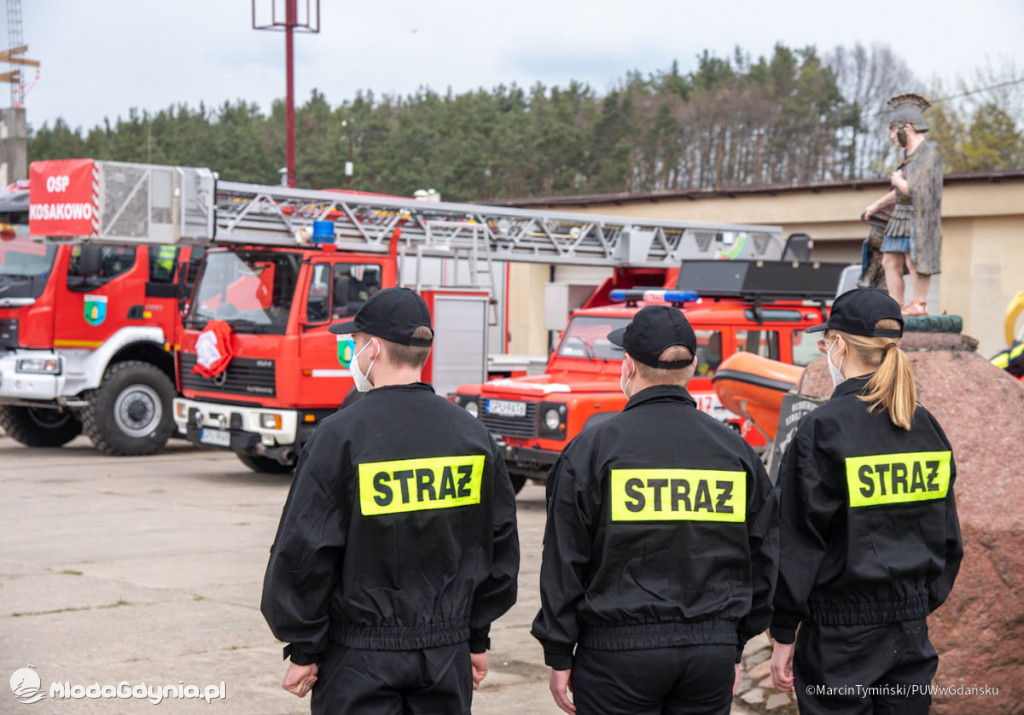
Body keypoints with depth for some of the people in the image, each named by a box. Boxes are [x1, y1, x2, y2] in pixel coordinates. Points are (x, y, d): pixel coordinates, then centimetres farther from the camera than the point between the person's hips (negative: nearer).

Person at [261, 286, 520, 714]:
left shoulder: (341, 435, -12)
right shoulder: (472, 434, 3)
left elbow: (304, 553, -11)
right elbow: (501, 546, 9)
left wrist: (304, 650, -2)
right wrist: (477, 638, 18)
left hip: (359, 658, -4)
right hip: (447, 654, 4)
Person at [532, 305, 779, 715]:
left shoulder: (592, 449, -6)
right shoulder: (735, 450, 6)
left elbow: (565, 563, -5)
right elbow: (762, 559, 12)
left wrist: (559, 656, 3)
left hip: (619, 651, -3)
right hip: (713, 652, 4)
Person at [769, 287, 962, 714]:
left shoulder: (822, 429, -13)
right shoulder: (926, 426, 5)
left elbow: (799, 545, -12)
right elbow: (948, 536, 11)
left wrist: (783, 635, -5)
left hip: (840, 634, -6)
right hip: (911, 631, 6)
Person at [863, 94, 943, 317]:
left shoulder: (929, 154, -13)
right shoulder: (909, 154, 15)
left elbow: (915, 190, -21)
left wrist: (897, 180, -5)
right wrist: (877, 205, 33)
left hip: (919, 218, -9)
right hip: (901, 216, 9)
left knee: (914, 262, -11)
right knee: (890, 261, 6)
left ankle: (919, 305, -5)